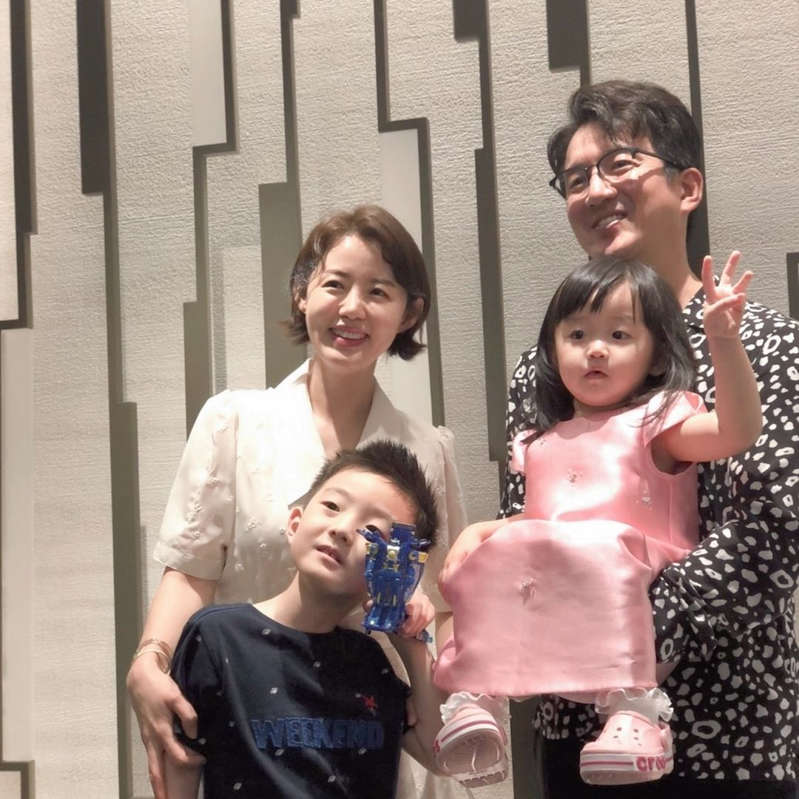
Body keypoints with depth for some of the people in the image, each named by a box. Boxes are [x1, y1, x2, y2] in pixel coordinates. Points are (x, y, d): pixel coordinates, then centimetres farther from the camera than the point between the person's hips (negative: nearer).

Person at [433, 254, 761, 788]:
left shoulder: (656, 422, 6)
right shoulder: (543, 444, 25)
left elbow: (738, 430, -12)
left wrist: (724, 340, -24)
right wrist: (479, 532, 9)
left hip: (637, 581, -6)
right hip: (546, 594, 6)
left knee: (592, 553, -37)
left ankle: (632, 698, -40)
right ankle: (471, 692, -19)